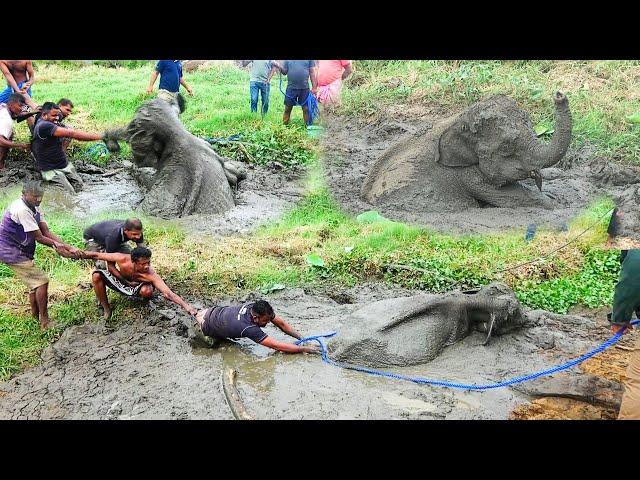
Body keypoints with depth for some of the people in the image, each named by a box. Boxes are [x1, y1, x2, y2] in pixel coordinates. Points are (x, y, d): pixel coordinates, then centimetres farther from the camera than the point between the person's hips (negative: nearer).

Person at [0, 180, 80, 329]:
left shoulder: (35, 207, 5)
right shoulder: (21, 209, -24)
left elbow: (46, 232, -1)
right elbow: (39, 237, -20)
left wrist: (68, 247, -12)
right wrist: (57, 246, -8)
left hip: (21, 252, 10)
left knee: (35, 283, 17)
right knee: (42, 281, -10)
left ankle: (35, 318, 26)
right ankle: (44, 321, -1)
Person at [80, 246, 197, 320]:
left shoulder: (151, 275, -39)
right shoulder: (122, 259, -35)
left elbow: (168, 293, -46)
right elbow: (97, 255, -20)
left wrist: (186, 305, -57)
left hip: (136, 288, -2)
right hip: (121, 281, 2)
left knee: (147, 291, -38)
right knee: (96, 275, -21)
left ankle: (149, 298, 3)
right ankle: (106, 309, -4)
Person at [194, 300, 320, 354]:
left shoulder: (256, 307, -29)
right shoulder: (249, 329, -45)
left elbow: (281, 323, -19)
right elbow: (276, 346, -47)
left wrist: (301, 337, -26)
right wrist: (305, 349, -47)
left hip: (220, 311, 6)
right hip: (209, 325, -6)